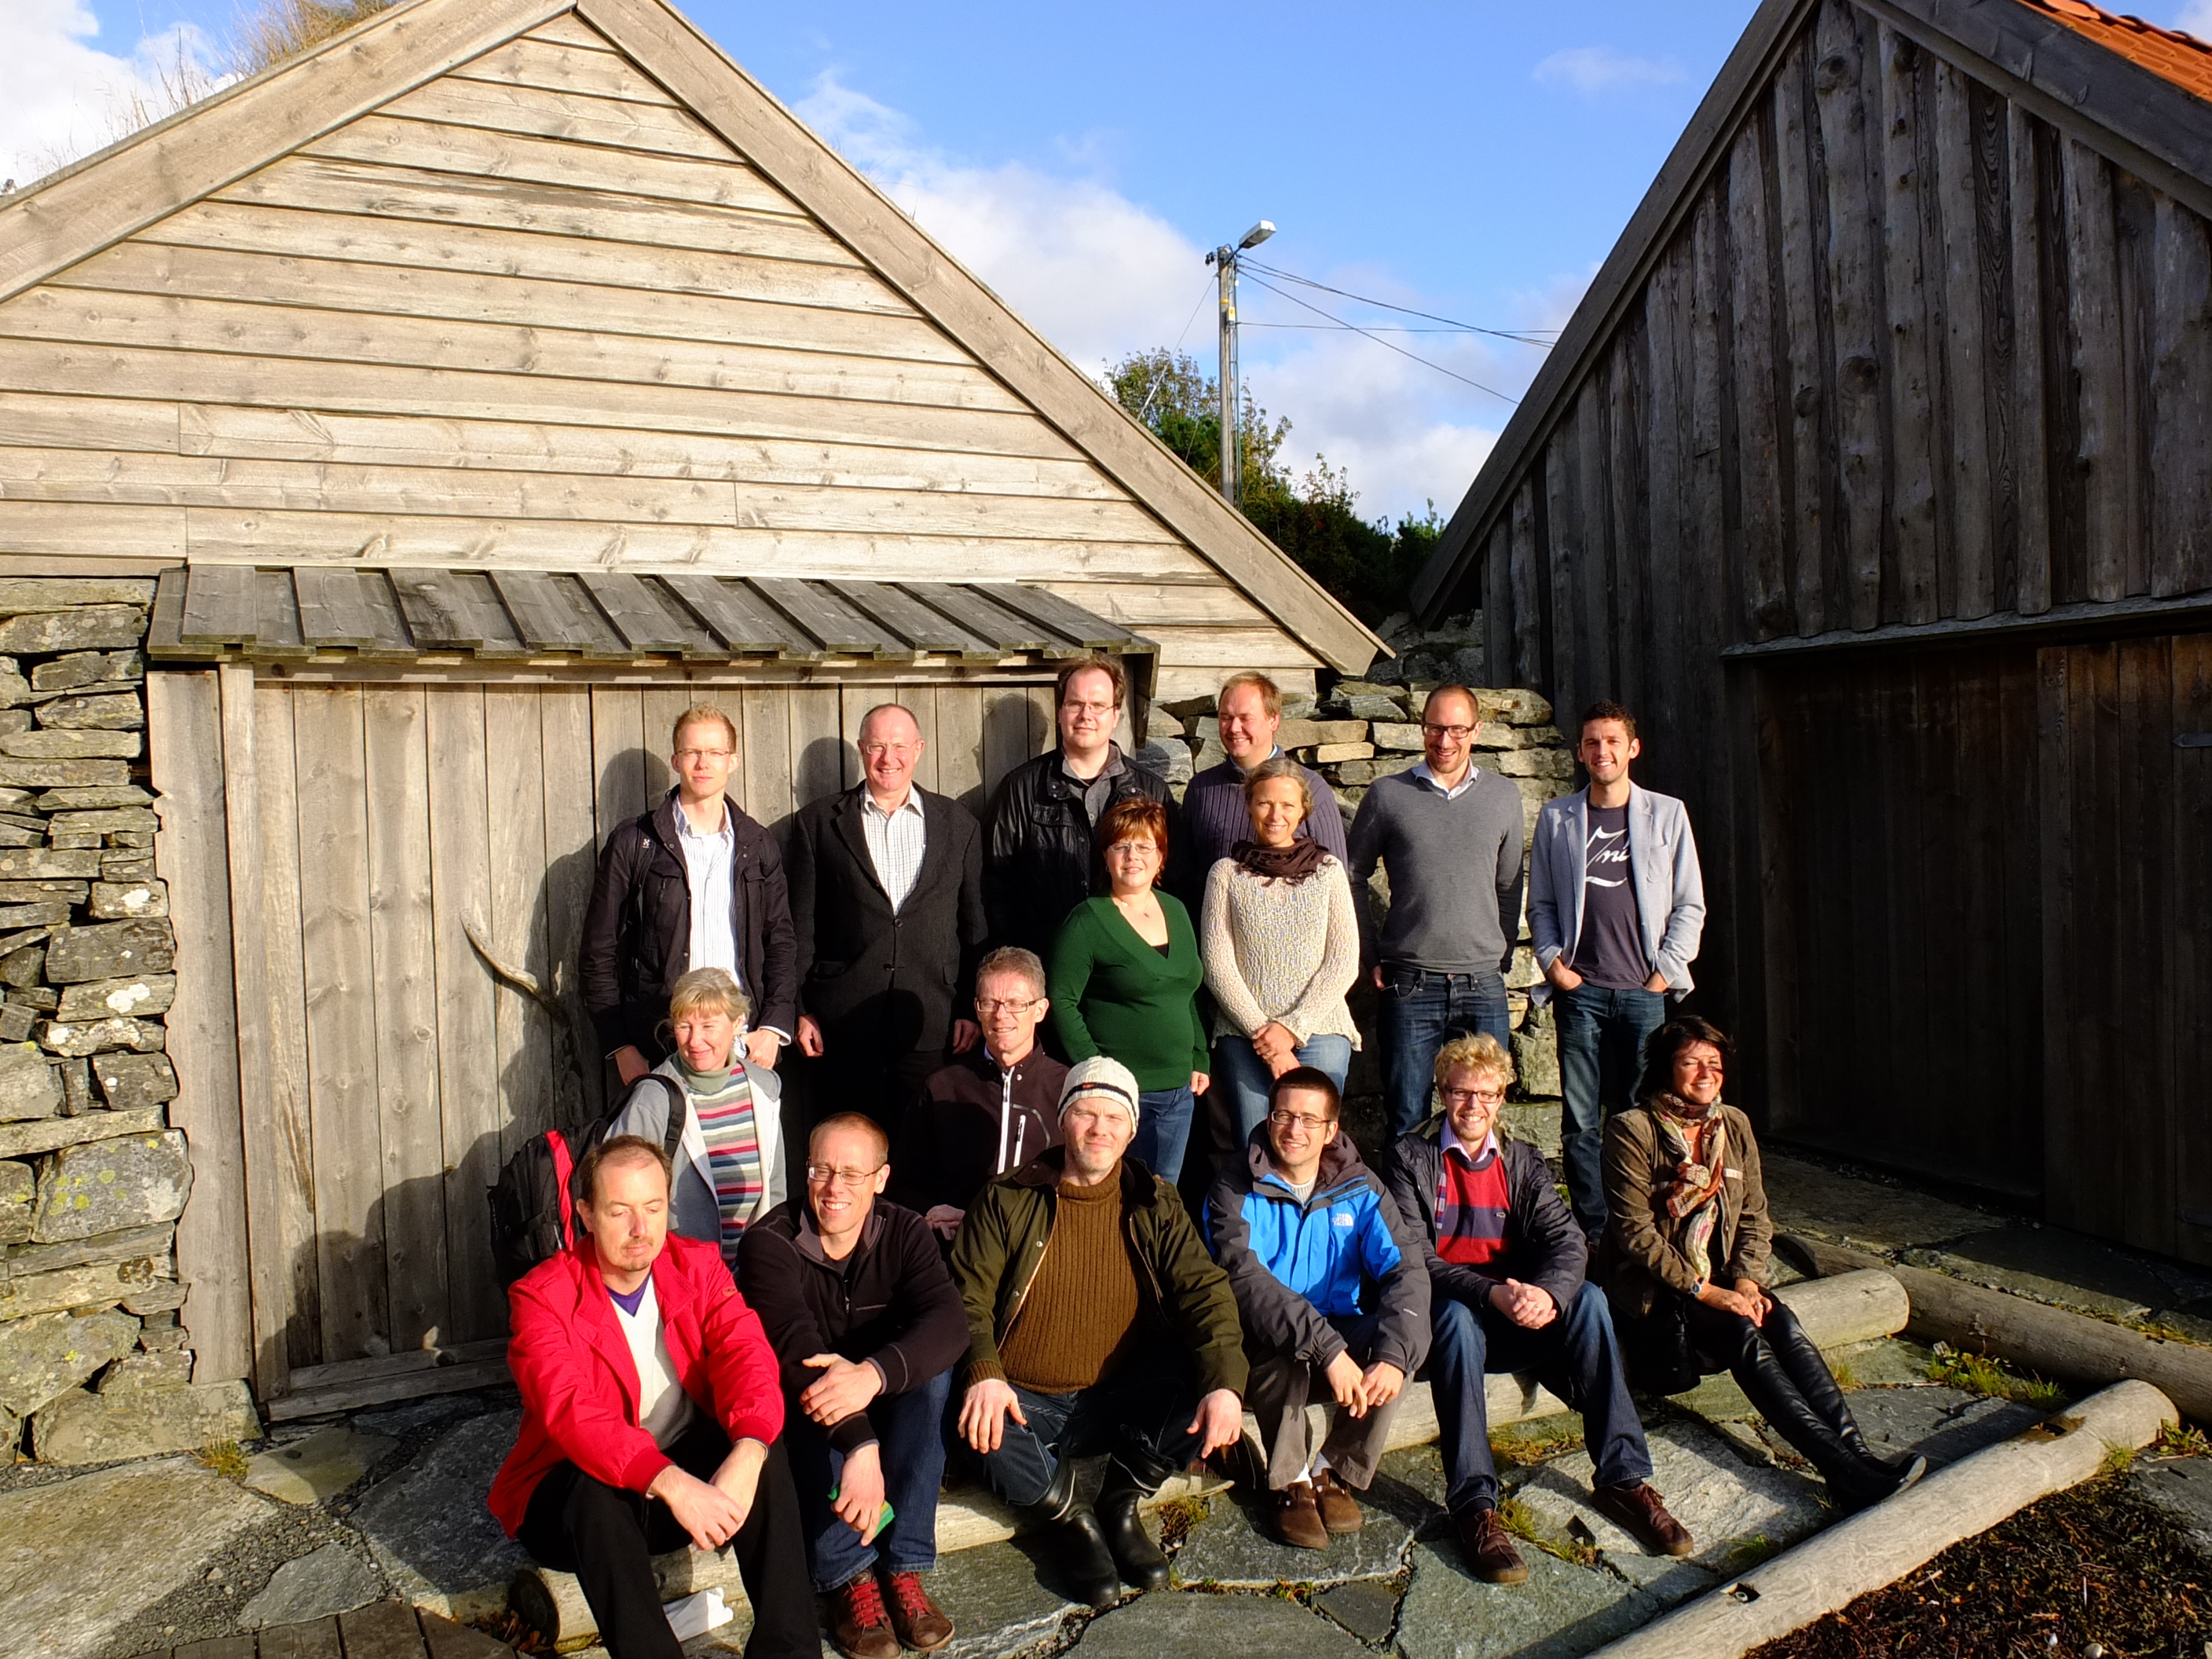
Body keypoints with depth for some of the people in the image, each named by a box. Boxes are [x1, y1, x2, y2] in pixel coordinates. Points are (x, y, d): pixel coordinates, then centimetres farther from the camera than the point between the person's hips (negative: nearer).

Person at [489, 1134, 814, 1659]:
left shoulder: (697, 1265, -3)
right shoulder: (541, 1297, -15)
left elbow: (744, 1354, -17)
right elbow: (572, 1412, -31)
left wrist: (747, 1452, -39)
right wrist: (671, 1483, -46)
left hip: (688, 1466, 3)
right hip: (573, 1489, -2)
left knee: (765, 1450, -26)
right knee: (595, 1489, -35)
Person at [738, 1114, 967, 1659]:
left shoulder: (903, 1233, -9)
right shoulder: (769, 1243, -18)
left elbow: (948, 1322, -27)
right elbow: (796, 1347, -34)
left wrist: (874, 1374, -47)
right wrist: (858, 1444, -49)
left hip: (885, 1410, 3)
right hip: (792, 1406, -2)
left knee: (930, 1370, -28)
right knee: (809, 1397, -35)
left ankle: (904, 1568, -22)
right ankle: (849, 1577, -25)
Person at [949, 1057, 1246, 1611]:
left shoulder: (1155, 1206, 4)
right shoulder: (1009, 1201, -1)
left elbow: (1204, 1290, -6)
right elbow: (967, 1296, -6)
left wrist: (1225, 1383, -24)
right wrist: (983, 1373, -27)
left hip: (1119, 1398, 2)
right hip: (1025, 1403, -2)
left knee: (1206, 1401, -24)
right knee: (984, 1434, -34)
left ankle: (1120, 1504, 5)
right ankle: (1071, 1520, 1)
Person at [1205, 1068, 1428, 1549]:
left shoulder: (1360, 1189, -1)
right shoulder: (1237, 1187, -12)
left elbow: (1405, 1271, -14)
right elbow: (1243, 1276, -27)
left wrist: (1394, 1357, -34)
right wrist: (1327, 1349, -38)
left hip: (1341, 1331, 3)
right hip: (1260, 1343, -3)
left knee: (1406, 1339, -24)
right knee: (1285, 1340, -35)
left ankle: (1334, 1471, -4)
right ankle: (1290, 1482, -10)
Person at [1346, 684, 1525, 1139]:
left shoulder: (1503, 796, 8)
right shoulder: (1387, 795, 2)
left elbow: (1510, 887, 14)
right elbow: (1351, 880, 7)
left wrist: (1501, 958, 8)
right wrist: (1373, 956, 1)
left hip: (1483, 984, 2)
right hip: (1410, 984, -2)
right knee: (1407, 1118, 5)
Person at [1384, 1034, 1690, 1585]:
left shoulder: (1524, 1161, 11)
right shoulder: (1411, 1157, -2)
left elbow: (1568, 1241, -4)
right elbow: (1415, 1258, -13)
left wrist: (1546, 1293, -27)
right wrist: (1492, 1294, -29)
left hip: (1519, 1310, 4)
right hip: (1445, 1313, -4)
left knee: (1587, 1299, -22)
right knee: (1457, 1314, -36)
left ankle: (1623, 1479, -18)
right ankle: (1474, 1505, -34)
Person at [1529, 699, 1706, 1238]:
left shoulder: (1667, 814, 9)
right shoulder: (1556, 817, 11)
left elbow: (1689, 905, 8)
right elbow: (1541, 903, 13)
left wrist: (1666, 971, -1)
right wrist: (1552, 961, -1)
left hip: (1645, 991, 0)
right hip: (1580, 990, 1)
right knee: (1580, 1122, 0)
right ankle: (1594, 1233, 9)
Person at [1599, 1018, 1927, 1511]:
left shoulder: (1734, 1125, 8)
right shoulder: (1632, 1129, -11)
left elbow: (1755, 1217, 8)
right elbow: (1634, 1232, -14)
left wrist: (1747, 1281, -9)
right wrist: (1703, 1291, -19)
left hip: (1722, 1281, 5)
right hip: (1653, 1291, -5)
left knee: (1782, 1322, -23)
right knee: (1744, 1334, -28)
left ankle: (1856, 1452, -31)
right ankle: (1847, 1470, -33)